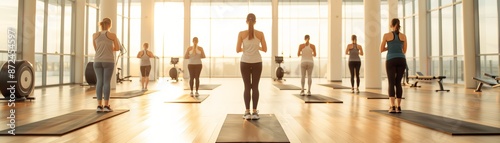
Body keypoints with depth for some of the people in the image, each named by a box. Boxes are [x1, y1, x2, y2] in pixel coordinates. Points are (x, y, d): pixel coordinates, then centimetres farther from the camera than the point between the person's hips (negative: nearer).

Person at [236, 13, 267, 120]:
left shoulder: (241, 33, -6)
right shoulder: (260, 34, -3)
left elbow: (238, 50, -5)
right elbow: (265, 49, 0)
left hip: (245, 63, 0)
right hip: (257, 63, 0)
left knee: (247, 87, 5)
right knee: (255, 87, 6)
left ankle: (247, 112, 5)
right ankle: (254, 112, 5)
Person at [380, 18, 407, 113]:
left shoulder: (387, 35, 0)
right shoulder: (403, 36, 9)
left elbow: (381, 49, 5)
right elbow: (404, 51, 16)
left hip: (391, 60, -3)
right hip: (401, 60, 3)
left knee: (391, 83, -3)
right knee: (398, 83, 8)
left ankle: (392, 106, -13)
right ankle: (398, 107, 8)